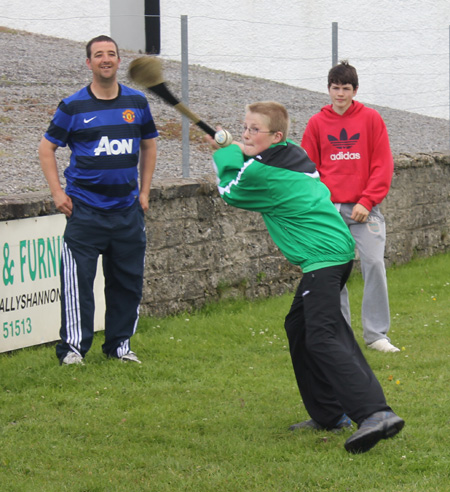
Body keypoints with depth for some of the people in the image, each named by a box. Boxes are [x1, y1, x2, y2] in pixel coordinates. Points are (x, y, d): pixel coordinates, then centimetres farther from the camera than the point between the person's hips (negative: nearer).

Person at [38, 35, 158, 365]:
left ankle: (120, 345, 19)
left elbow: (149, 145, 19)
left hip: (128, 209, 3)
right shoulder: (73, 107, -2)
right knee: (78, 279, -8)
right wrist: (58, 192, -4)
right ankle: (73, 348, -1)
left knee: (128, 281, 7)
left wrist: (144, 191, 13)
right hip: (85, 210, -3)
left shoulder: (137, 102, 7)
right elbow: (47, 148, 5)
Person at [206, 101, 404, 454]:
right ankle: (329, 414, 20)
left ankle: (376, 414, -32)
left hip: (323, 258, -10)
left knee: (322, 339, -18)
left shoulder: (261, 171, -11)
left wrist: (225, 153, 24)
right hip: (338, 249, 10)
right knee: (298, 328, 19)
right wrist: (232, 151, 22)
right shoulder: (294, 154, 15)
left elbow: (230, 192, 10)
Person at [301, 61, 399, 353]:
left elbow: (383, 165, 0)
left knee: (374, 263, -11)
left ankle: (377, 334, -2)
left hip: (364, 208, -2)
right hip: (329, 209, 2)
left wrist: (366, 202, -8)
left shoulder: (371, 119, 2)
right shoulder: (317, 123, 7)